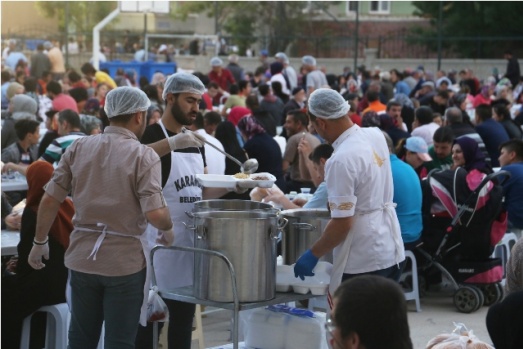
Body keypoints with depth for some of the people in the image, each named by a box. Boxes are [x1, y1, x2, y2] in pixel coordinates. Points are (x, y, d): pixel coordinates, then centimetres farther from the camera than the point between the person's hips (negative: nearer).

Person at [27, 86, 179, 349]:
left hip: (82, 257, 4)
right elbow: (154, 214, -20)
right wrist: (167, 229, 2)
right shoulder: (144, 156, -11)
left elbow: (50, 200, 0)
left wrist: (40, 242, 13)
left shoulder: (79, 147, 1)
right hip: (124, 261, -4)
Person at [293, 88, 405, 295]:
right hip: (392, 251, 9)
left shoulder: (341, 160, -22)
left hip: (363, 262, -9)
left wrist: (313, 254, -10)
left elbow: (342, 223, -21)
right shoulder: (375, 135, 2)